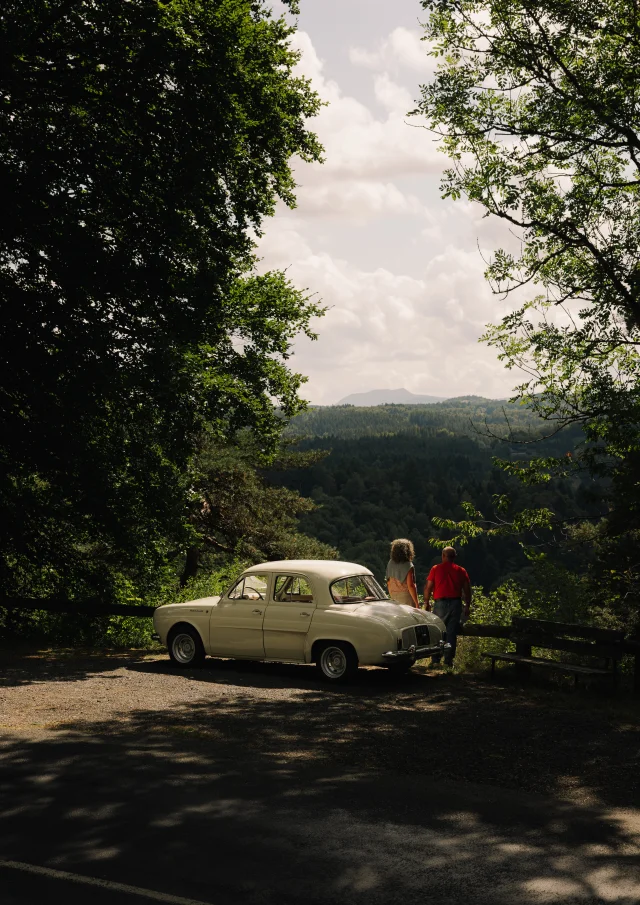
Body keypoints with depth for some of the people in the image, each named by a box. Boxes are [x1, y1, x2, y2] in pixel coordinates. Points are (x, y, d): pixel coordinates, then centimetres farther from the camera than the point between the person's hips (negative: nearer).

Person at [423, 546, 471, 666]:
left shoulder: (436, 569, 1)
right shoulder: (461, 571, 6)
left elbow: (428, 587, -1)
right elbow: (467, 590, 6)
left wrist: (426, 603, 9)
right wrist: (467, 606, 13)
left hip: (440, 603, -2)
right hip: (456, 603, 2)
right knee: (452, 633, 5)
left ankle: (435, 659, 3)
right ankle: (448, 660, 4)